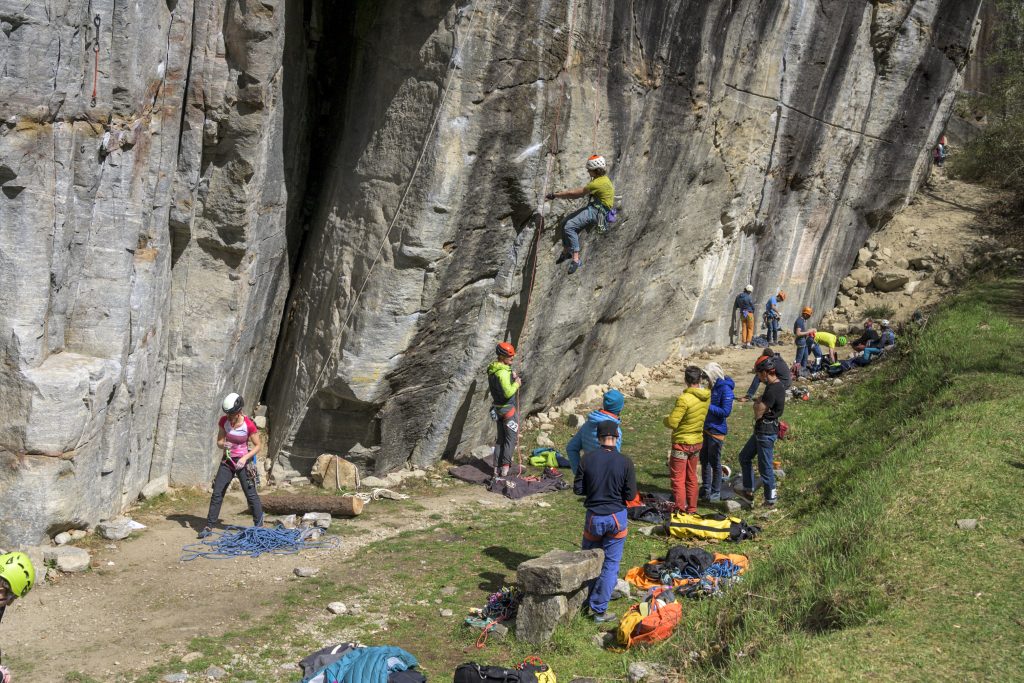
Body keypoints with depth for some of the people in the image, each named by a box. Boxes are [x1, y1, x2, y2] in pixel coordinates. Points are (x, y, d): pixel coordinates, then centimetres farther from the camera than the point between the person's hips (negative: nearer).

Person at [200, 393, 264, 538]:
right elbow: (219, 441, 1)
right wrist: (223, 445, -23)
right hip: (227, 460, 4)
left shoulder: (249, 425, -18)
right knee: (217, 493, 0)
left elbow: (257, 446, -8)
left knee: (251, 494, -1)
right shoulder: (224, 421, -7)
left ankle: (259, 525, 13)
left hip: (243, 461, -3)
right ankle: (209, 526, 4)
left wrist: (245, 458, -22)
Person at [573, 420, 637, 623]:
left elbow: (578, 489, -4)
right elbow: (631, 495, -7)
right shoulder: (625, 462, -10)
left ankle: (586, 601, 29)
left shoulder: (588, 458, -9)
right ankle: (599, 609, 6)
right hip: (617, 517, -1)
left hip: (594, 517, 1)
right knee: (611, 563, 8)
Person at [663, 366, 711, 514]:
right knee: (692, 477, 19)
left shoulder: (684, 399, -25)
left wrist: (665, 419, -2)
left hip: (682, 442, -7)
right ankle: (692, 509, 26)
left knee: (678, 479, 3)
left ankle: (680, 511, 6)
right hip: (697, 441, 7)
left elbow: (672, 423, -22)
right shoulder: (706, 396, -4)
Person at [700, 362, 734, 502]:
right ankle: (706, 488, 29)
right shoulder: (713, 386, 8)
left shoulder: (725, 389, -18)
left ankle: (716, 493, 12)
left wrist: (708, 406, -23)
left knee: (714, 462, 1)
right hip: (706, 428, 9)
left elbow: (726, 411, -22)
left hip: (717, 430, -9)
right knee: (704, 459, 16)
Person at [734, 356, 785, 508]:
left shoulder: (772, 390, -25)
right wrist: (759, 403, -4)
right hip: (761, 431, 11)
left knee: (765, 467, 1)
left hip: (766, 433, -11)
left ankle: (771, 499, 15)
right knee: (744, 457, 19)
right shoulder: (777, 385, 7)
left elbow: (758, 414, -22)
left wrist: (757, 404, -4)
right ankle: (748, 491, 27)